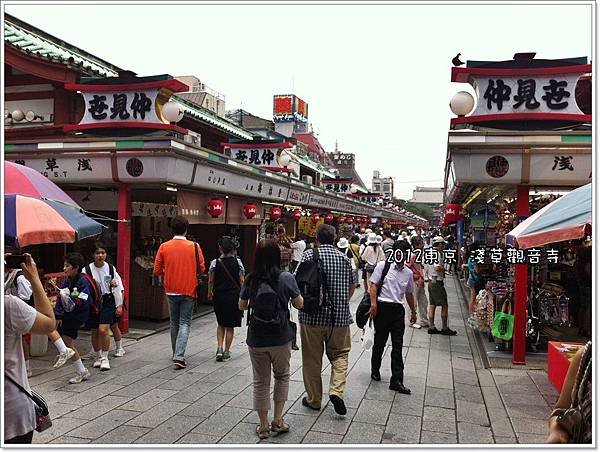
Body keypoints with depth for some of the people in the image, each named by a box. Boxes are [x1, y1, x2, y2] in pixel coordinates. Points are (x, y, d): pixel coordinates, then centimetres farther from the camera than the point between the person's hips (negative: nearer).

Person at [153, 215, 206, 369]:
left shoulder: (164, 247, -5)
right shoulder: (194, 246, -9)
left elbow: (157, 271, 0)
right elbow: (202, 269, -3)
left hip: (171, 291, 2)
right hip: (188, 291, -2)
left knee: (174, 323, 17)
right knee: (184, 323, 3)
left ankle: (176, 354, 28)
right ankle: (179, 356, -10)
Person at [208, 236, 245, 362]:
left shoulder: (214, 263, -6)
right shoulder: (238, 262, -6)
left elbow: (211, 281, -2)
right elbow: (242, 281, -5)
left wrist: (210, 293, 14)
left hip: (219, 296, 1)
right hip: (234, 297, -1)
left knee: (220, 324, 19)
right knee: (230, 326, 10)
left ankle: (219, 348, 7)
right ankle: (226, 352, 14)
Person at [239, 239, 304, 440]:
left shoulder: (250, 280, -4)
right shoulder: (286, 278, -11)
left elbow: (242, 306, 8)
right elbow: (299, 304, -2)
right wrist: (296, 293, 17)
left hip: (256, 339, 2)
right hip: (280, 339, -1)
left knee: (260, 382, 13)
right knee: (282, 376, 21)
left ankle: (263, 426, 23)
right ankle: (278, 420, 22)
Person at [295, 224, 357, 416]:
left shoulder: (309, 255, -6)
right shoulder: (344, 258, 6)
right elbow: (353, 285, 15)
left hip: (312, 316, -2)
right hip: (340, 317, 3)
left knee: (312, 359, 10)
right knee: (339, 354, 16)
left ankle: (313, 399, 20)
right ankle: (337, 390, -3)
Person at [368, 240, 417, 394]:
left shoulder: (408, 273, 11)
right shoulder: (383, 266, -2)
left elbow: (409, 293, 23)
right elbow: (373, 284, -6)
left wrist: (413, 311, 26)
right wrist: (373, 303, -16)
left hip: (398, 309, 3)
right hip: (382, 307, -3)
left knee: (398, 346, 0)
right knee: (380, 342, 9)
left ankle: (397, 380, 2)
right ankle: (375, 370, 32)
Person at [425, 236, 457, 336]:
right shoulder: (437, 254, -16)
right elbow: (437, 268, -28)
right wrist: (444, 269, -9)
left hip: (431, 282, 9)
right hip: (437, 282, -9)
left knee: (432, 305, 11)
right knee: (444, 305, 0)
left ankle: (431, 327, 15)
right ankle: (445, 328, 5)